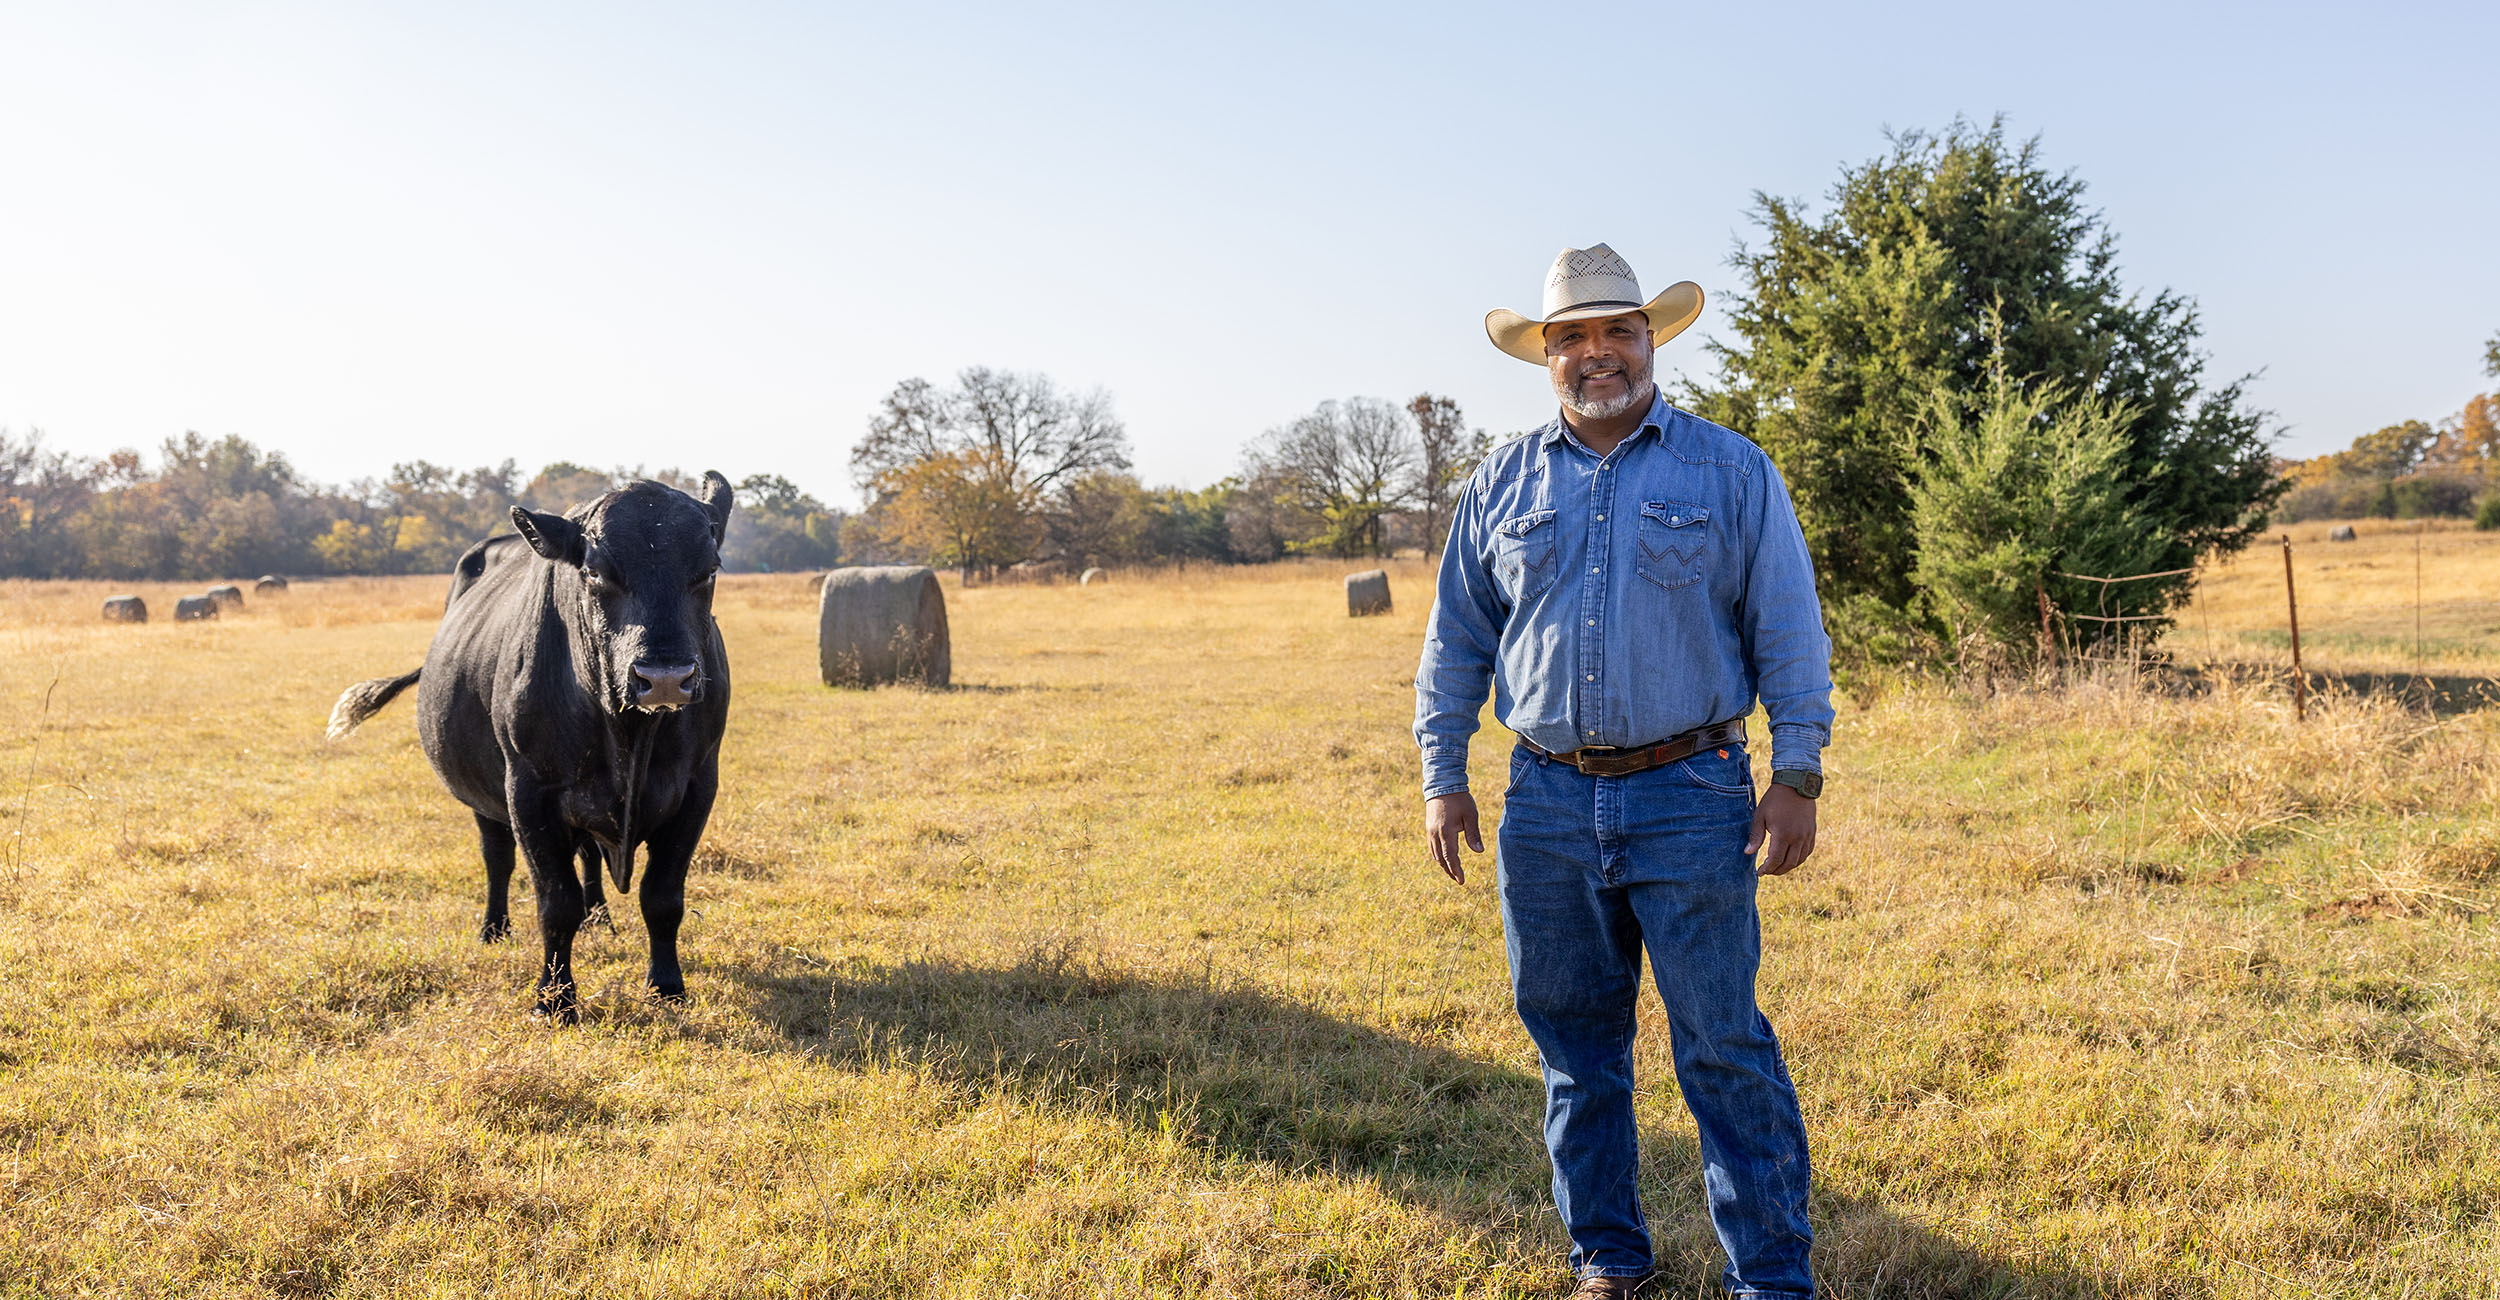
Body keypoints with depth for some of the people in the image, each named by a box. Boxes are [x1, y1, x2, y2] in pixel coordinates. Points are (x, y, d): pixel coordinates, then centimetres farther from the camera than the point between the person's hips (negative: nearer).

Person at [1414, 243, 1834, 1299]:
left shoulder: (1730, 471, 3)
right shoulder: (1503, 483, 10)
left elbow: (1788, 631, 3)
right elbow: (1457, 639, 14)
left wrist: (1797, 776, -4)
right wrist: (1442, 777, 8)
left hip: (1691, 797, -3)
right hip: (1548, 804, 3)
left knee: (1723, 1049, -2)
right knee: (1575, 1045, 10)